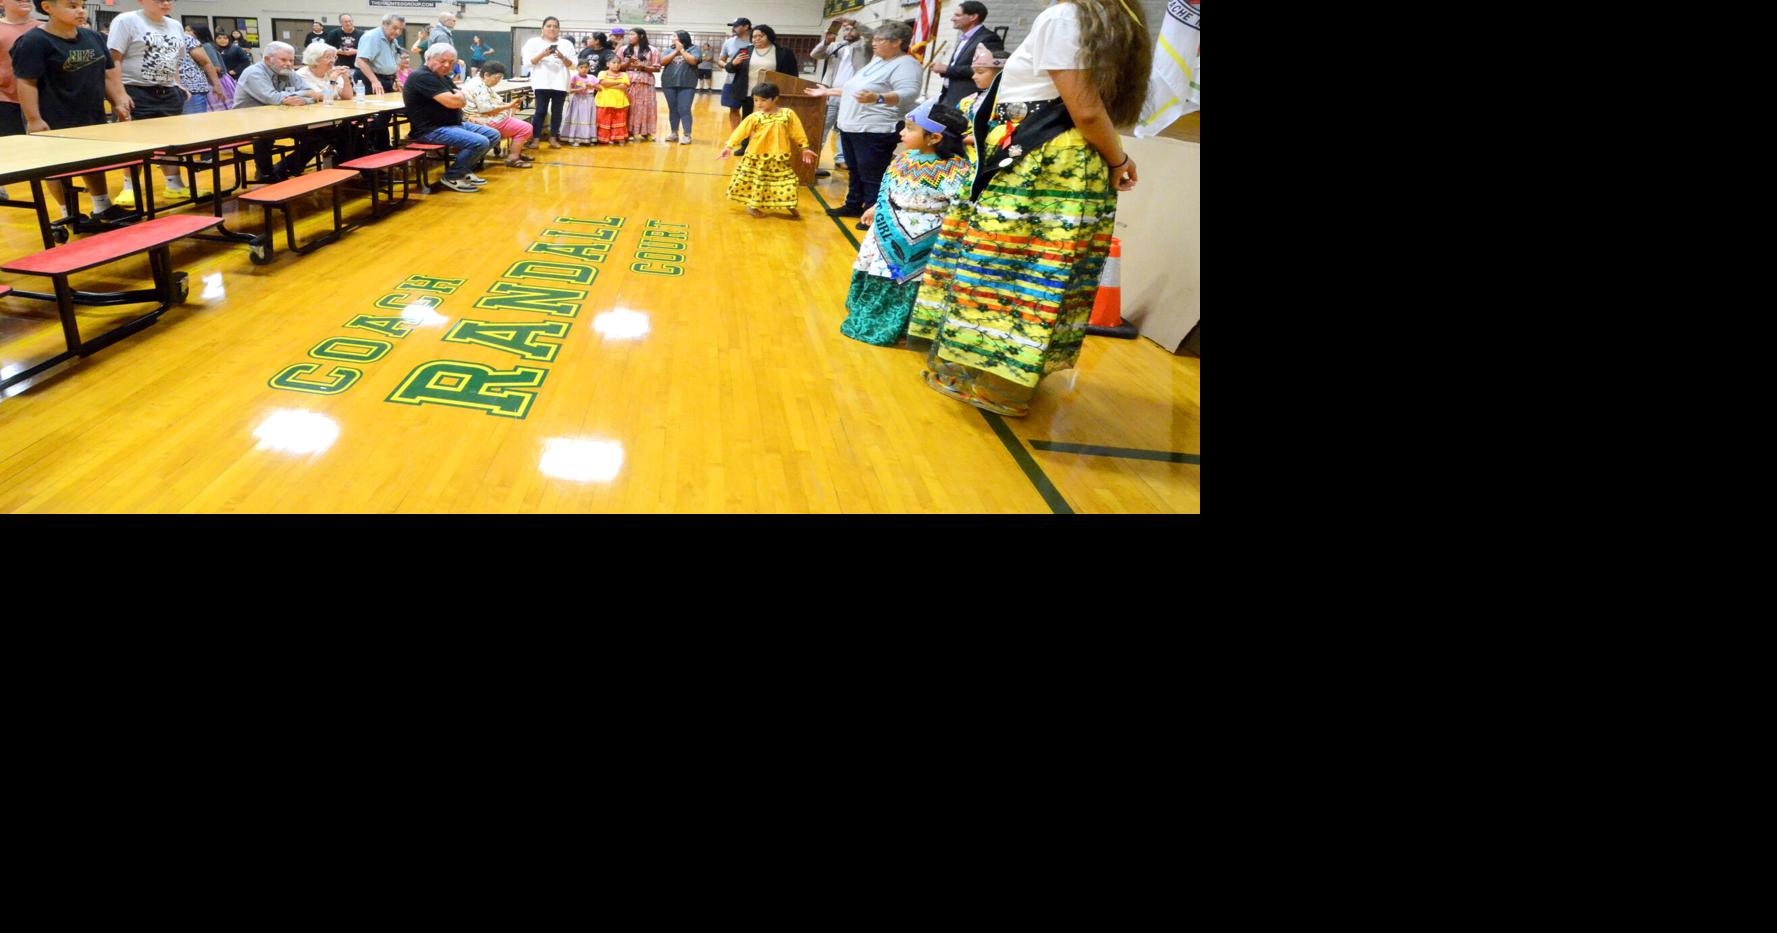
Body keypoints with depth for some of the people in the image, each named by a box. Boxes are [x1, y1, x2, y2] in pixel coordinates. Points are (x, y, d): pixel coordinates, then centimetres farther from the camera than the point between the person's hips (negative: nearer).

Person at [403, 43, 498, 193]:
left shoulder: (443, 77, 17)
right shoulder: (423, 77, -16)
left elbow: (462, 102, 14)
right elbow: (451, 102, -22)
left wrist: (457, 97, -7)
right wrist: (458, 96, -1)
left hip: (454, 124, 10)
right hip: (432, 130, -10)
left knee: (494, 135, 9)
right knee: (480, 142, -26)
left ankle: (465, 169, 15)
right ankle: (452, 176, -8)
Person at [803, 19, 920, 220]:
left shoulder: (905, 64, -11)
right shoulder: (877, 62, 20)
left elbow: (909, 94, -27)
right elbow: (853, 88, 29)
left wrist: (877, 98, -41)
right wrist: (827, 92, 31)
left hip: (875, 132, -10)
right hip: (850, 128, 10)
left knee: (872, 178, -8)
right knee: (855, 172, 18)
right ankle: (853, 206, 29)